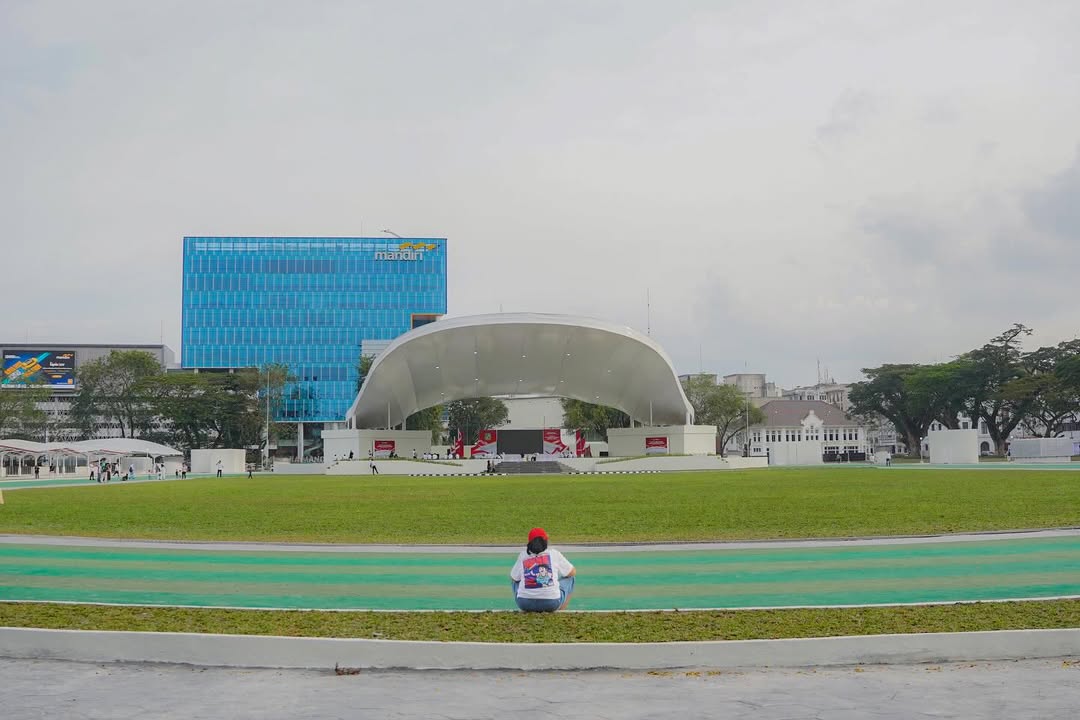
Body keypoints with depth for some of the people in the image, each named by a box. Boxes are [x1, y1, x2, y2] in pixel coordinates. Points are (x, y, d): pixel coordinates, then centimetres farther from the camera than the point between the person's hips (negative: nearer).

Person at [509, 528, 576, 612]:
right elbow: (573, 572, 18)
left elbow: (513, 578, 18)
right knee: (569, 577, 25)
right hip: (551, 604, -1)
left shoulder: (522, 555, 10)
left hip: (525, 605, 1)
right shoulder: (554, 553, 8)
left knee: (515, 579, 34)